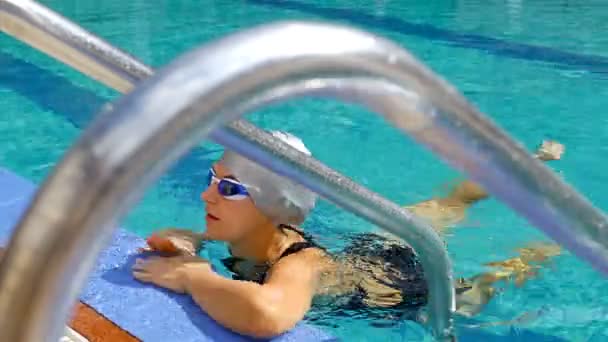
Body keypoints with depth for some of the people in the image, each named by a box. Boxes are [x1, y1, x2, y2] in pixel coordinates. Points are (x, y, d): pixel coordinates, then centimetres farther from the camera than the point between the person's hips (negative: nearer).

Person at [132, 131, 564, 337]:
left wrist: (191, 277, -53)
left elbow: (264, 314, -69)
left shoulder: (298, 265, -46)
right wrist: (186, 242, -30)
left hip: (407, 288, -7)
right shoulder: (259, 232, -25)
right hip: (371, 251, 7)